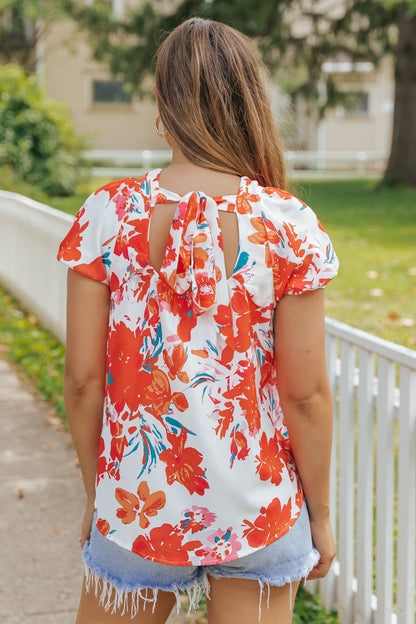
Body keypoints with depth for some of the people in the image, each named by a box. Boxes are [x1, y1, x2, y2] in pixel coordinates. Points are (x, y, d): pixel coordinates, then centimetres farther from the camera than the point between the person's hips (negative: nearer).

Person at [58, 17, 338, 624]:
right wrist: (320, 515, 4)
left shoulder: (105, 216, -9)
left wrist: (95, 495, 9)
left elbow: (83, 378, -6)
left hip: (137, 507, 1)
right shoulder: (288, 226, -11)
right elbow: (306, 393, -9)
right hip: (259, 509, 0)